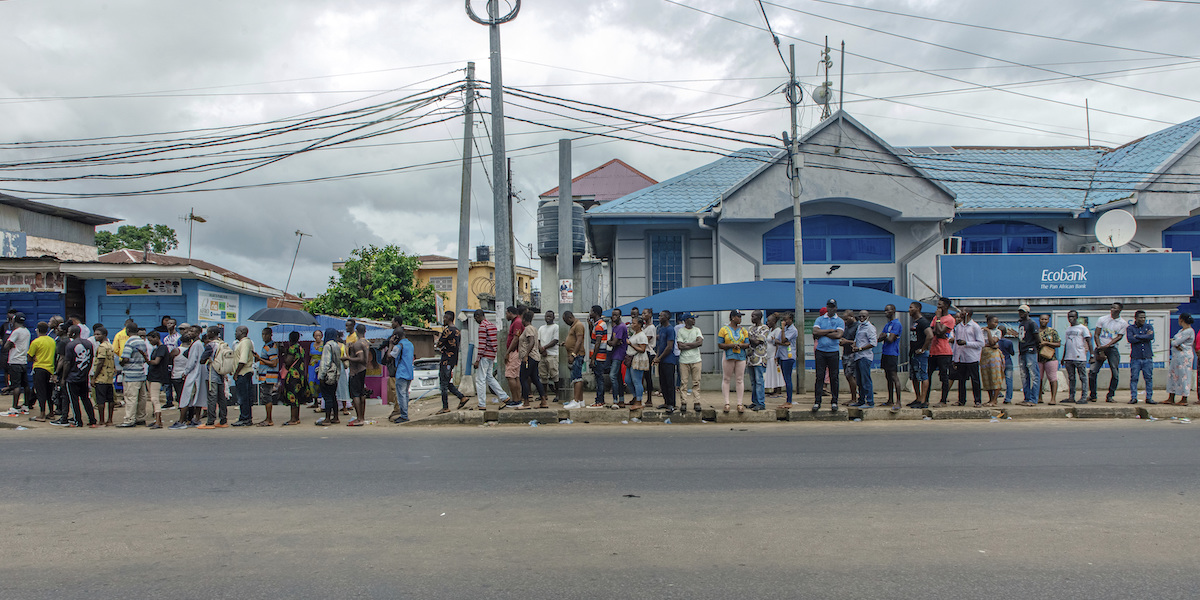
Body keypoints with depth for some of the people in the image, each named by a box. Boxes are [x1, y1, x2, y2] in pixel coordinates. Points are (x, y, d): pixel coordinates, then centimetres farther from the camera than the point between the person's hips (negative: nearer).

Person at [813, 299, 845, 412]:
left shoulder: (840, 321, 5)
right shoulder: (819, 319, 9)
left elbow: (839, 335, -12)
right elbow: (815, 332, -7)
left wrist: (822, 334, -8)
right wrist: (831, 330, -9)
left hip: (833, 352, -1)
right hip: (820, 351, 1)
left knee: (834, 377, 3)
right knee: (819, 377, -1)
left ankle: (834, 401, 11)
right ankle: (817, 402, 2)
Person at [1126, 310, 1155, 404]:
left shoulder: (1149, 326, 10)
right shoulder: (1130, 328, 6)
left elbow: (1151, 337, -10)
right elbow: (1130, 339, -12)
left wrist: (1137, 336, -9)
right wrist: (1145, 336, -8)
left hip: (1147, 358, 1)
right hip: (1135, 358, -1)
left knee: (1149, 378, 3)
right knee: (1134, 378, -2)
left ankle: (1149, 398, 10)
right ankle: (1133, 397, 4)